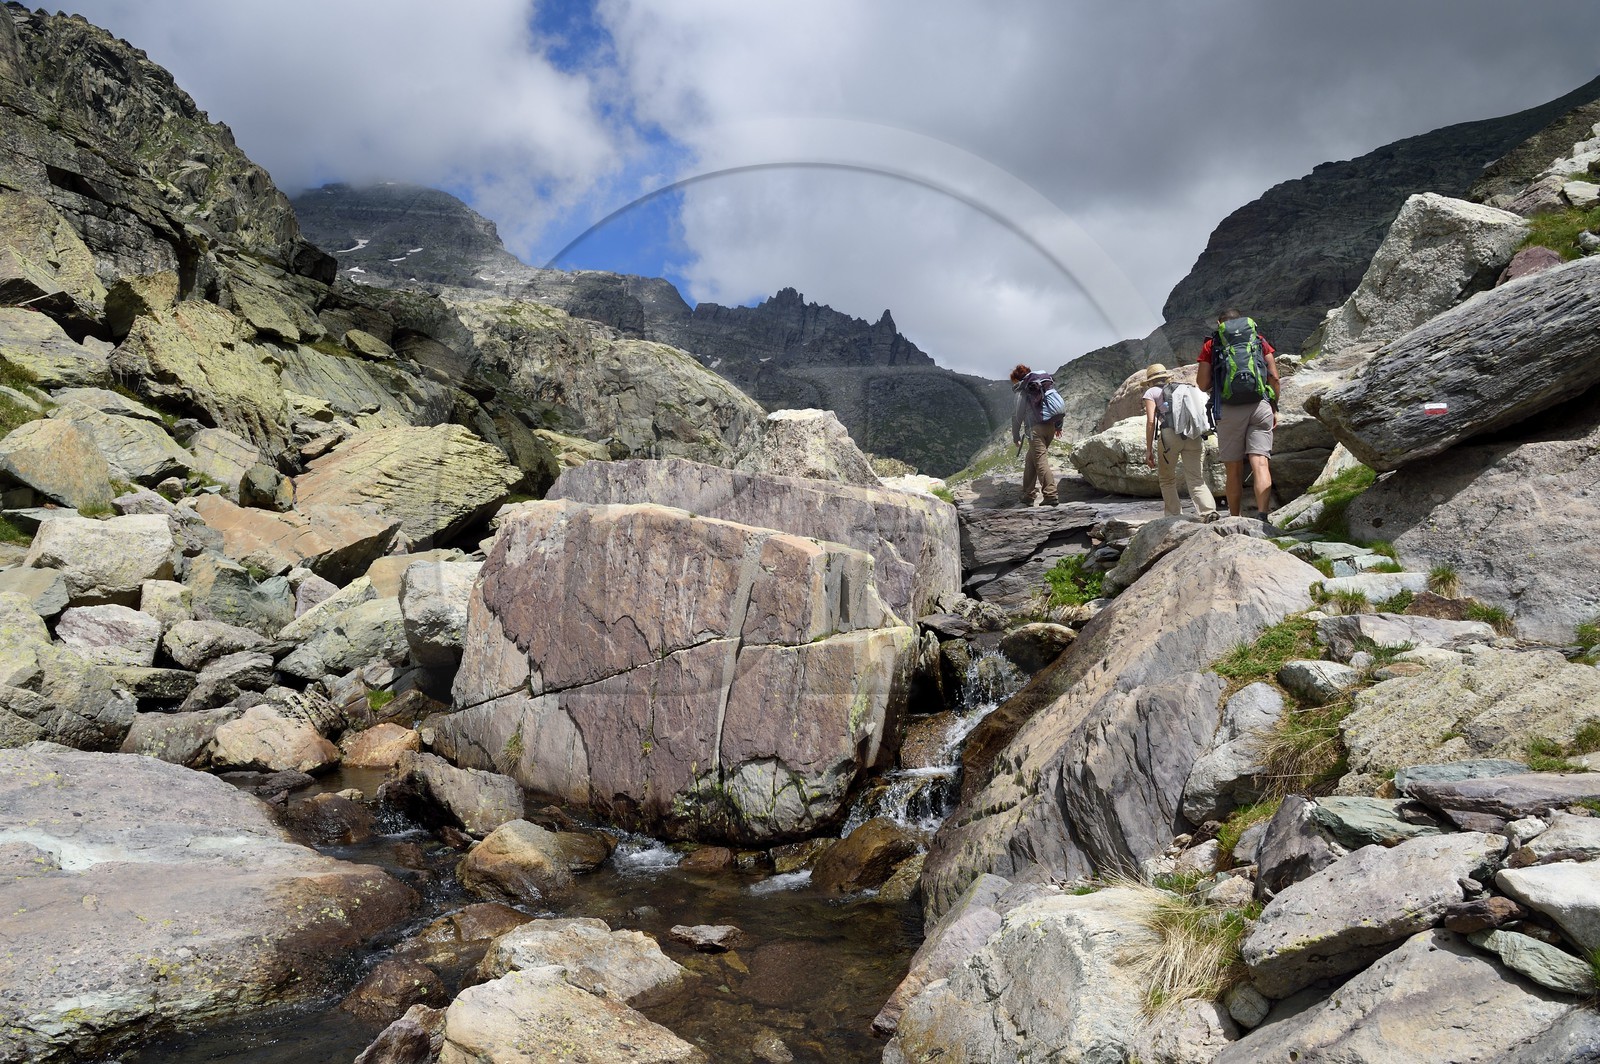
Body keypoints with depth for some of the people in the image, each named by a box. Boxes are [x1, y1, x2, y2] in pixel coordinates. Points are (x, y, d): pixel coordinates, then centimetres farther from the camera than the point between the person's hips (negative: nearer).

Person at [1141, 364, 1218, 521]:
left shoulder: (1151, 392, 16)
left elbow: (1151, 421, 3)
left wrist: (1149, 449, 3)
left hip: (1171, 433, -3)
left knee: (1166, 479, 13)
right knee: (1196, 480, -3)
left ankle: (1174, 516, 7)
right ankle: (1209, 510, -26)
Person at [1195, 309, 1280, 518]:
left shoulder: (1211, 344, 11)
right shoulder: (1259, 339, 16)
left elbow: (1203, 385, 4)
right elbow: (1274, 376, 8)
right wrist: (1274, 407, 16)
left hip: (1229, 409, -1)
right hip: (1260, 406, 1)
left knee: (1234, 470, 5)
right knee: (1260, 463, -7)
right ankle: (1263, 517, -20)